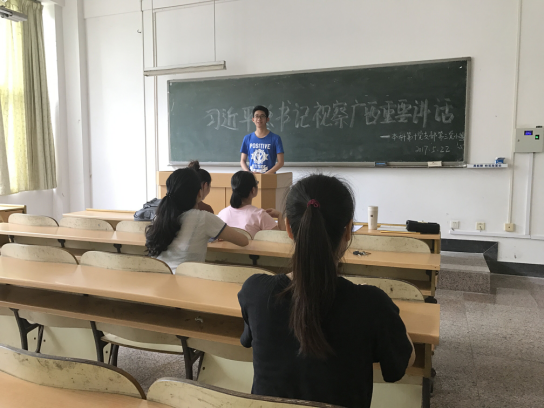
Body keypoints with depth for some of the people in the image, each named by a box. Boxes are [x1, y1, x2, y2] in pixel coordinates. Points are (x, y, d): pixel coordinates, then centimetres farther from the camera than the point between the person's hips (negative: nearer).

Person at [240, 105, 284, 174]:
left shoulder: (275, 138, 2)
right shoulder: (247, 138, 10)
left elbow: (280, 162, -1)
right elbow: (243, 161, 12)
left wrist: (266, 174, -11)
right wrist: (249, 173, -5)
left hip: (268, 176, -2)